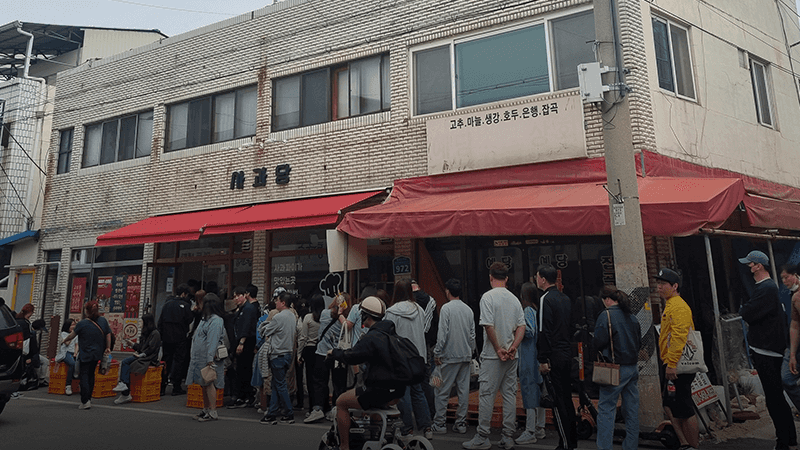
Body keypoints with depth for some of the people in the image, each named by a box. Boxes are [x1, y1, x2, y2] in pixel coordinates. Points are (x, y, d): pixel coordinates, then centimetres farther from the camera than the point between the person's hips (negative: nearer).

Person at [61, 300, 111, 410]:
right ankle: (89, 397, 26)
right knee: (91, 374, 17)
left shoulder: (82, 324, -14)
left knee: (84, 376, -1)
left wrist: (65, 340, 22)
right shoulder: (103, 321, -3)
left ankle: (85, 401, -8)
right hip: (98, 353, 5)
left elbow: (72, 335, 2)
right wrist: (108, 348, 16)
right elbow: (108, 335, 4)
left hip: (85, 354, -5)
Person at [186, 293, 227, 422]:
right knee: (204, 384, 14)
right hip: (201, 358, 10)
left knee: (209, 383, -7)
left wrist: (210, 359, -25)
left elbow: (213, 341, -22)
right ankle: (206, 410, 24)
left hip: (209, 358, -10)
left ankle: (213, 412, -1)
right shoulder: (206, 318, 17)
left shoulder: (215, 320, -15)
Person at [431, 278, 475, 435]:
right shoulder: (468, 309, 8)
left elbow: (442, 333, -14)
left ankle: (439, 424, 6)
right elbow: (472, 334, 11)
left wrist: (437, 353, -8)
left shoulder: (446, 308, -10)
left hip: (449, 356, -6)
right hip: (466, 356, 6)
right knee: (463, 390, 9)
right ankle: (461, 423, 14)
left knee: (442, 391, 2)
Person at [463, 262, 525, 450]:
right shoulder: (514, 298, 9)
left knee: (486, 394, 0)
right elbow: (522, 326, 4)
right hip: (511, 356, 6)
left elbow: (489, 326, -18)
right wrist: (513, 347, -2)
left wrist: (498, 349, -10)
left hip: (493, 356, -6)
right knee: (510, 394, 10)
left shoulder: (488, 297, -11)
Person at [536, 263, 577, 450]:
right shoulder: (566, 298, 13)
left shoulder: (546, 299, -13)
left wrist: (543, 360, -17)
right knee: (566, 396, 16)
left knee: (557, 400, -2)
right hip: (567, 354, 9)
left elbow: (544, 332, -18)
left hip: (554, 356, -9)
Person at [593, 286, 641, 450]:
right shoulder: (632, 317, 9)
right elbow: (639, 342, 16)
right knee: (631, 409, 14)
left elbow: (599, 341, -19)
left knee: (606, 409, -1)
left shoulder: (605, 316, -12)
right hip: (632, 368, 7)